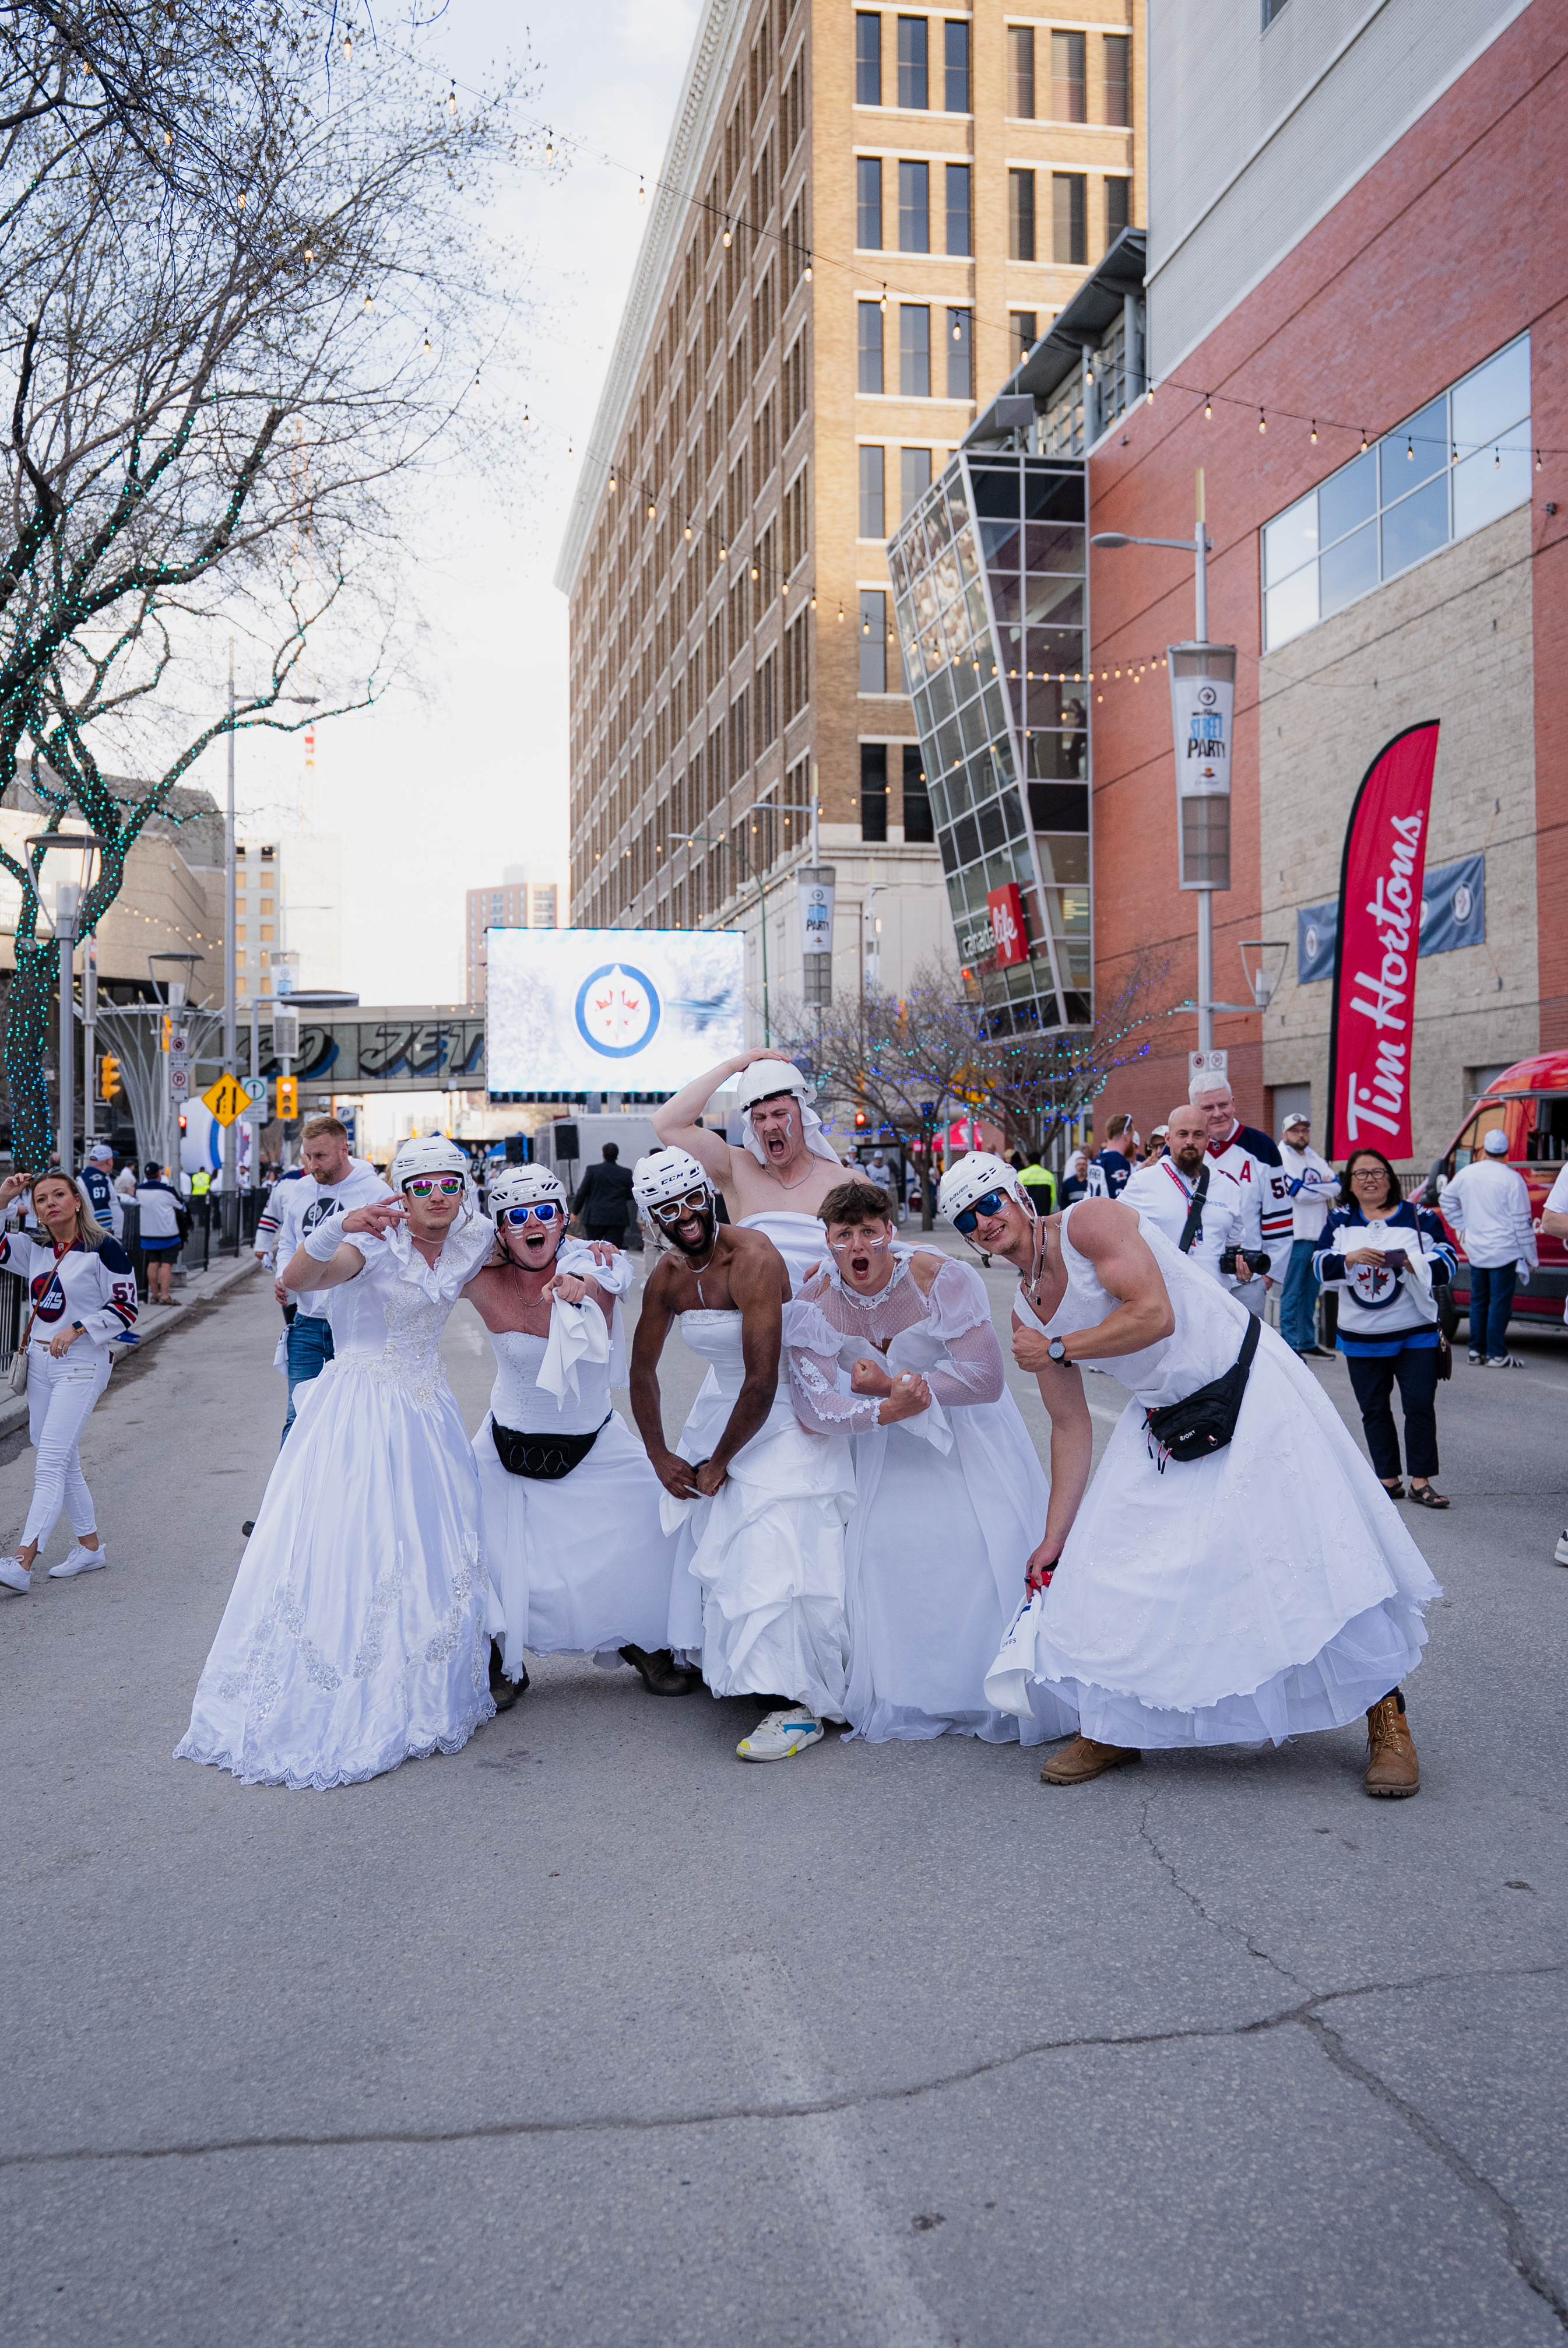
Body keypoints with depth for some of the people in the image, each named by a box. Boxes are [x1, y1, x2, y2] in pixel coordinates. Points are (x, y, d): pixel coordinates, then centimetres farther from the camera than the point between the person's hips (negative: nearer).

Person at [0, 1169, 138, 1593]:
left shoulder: (103, 1248, -10)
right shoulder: (35, 1249, 8)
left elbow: (125, 1308, -10)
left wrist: (75, 1331, -19)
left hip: (81, 1365, -7)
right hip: (40, 1363, 7)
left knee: (50, 1463, -13)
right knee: (64, 1461, 13)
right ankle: (89, 1546, 26)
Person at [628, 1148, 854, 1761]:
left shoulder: (752, 1258, -26)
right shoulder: (667, 1277, -2)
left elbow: (763, 1381, -28)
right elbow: (643, 1370, 13)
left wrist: (720, 1463, -17)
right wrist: (660, 1456, 8)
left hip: (786, 1416, -8)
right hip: (721, 1404, 8)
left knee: (772, 1551, -16)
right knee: (706, 1535, 13)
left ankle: (802, 1705, -9)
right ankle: (725, 1663, 34)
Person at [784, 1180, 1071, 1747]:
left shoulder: (942, 1279, -25)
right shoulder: (814, 1305, -17)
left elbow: (986, 1378, -27)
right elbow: (813, 1406, -22)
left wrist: (889, 1384, -27)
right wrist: (888, 1409, -38)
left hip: (969, 1430, -2)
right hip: (888, 1437, 3)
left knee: (992, 1543, -11)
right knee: (886, 1543, -9)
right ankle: (908, 1697, 8)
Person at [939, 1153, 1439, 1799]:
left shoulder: (1087, 1221, -16)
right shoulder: (1028, 1314, 4)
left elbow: (1155, 1316, -26)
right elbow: (1070, 1427, 8)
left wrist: (1056, 1348, -17)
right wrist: (1054, 1539, 9)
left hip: (1251, 1388, -7)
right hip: (1163, 1418, 7)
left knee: (1315, 1549, -8)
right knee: (1110, 1562, 1)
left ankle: (1385, 1712, 8)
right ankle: (1115, 1727, 17)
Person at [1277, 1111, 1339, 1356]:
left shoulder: (1315, 1158, 17)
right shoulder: (1281, 1158, -8)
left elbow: (1337, 1186, 4)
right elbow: (1299, 1192, -18)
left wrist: (1312, 1188, -9)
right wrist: (1324, 1187, -4)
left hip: (1318, 1234, 8)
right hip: (1296, 1236, -8)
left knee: (1311, 1292, 13)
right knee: (1292, 1294, -5)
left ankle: (1308, 1341, 21)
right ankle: (1290, 1345, -2)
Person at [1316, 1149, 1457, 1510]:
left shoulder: (1420, 1218, 1)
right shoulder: (1340, 1221, 7)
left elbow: (1446, 1266, -4)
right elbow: (1321, 1266, -2)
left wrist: (1409, 1262, -20)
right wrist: (1350, 1258, -20)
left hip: (1415, 1334, -2)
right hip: (1360, 1335, 2)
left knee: (1420, 1405, -7)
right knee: (1374, 1410, 7)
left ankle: (1421, 1481, 0)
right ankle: (1389, 1479, 17)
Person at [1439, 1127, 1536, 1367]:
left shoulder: (1466, 1174, 1)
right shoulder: (1512, 1179, -14)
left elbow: (1446, 1200, 16)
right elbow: (1522, 1222, -10)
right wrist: (1532, 1257, -3)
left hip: (1475, 1251, 5)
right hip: (1504, 1252, -5)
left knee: (1478, 1300, 15)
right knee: (1500, 1303, -1)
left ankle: (1476, 1350, 20)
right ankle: (1497, 1355, 0)